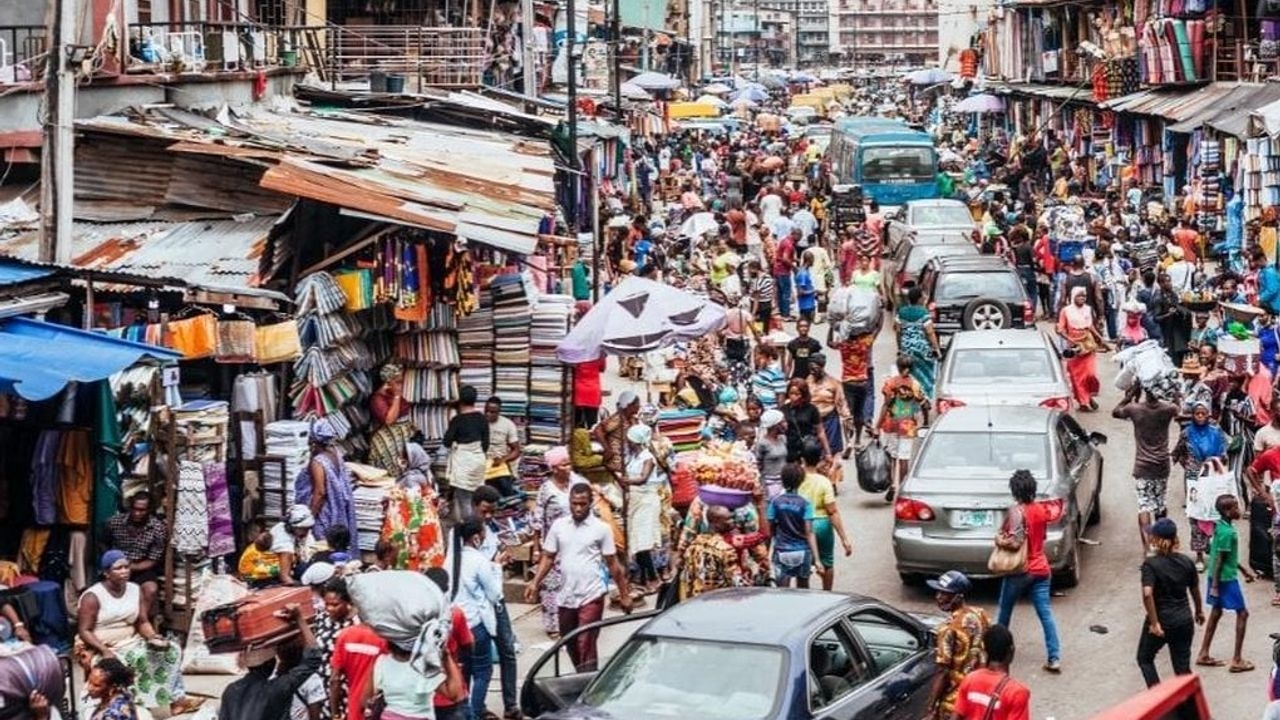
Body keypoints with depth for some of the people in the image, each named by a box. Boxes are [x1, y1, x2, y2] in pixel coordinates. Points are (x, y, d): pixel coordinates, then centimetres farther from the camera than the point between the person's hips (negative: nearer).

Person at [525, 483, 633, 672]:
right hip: (566, 597, 4)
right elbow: (548, 557, 8)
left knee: (586, 645, -10)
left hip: (591, 596, -4)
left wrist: (624, 594, 1)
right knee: (571, 645, 14)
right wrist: (535, 583, -4)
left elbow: (612, 563, 0)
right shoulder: (559, 526, 5)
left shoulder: (601, 529, -4)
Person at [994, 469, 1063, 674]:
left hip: (1020, 570, -5)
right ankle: (1054, 659, -6)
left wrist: (999, 540, -8)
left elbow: (1015, 542, -24)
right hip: (1041, 569, 5)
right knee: (1045, 614, 1)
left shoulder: (1017, 511, -17)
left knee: (1005, 610, 16)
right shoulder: (1042, 509, 3)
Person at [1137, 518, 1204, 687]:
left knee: (1144, 658, 18)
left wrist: (1154, 622, -23)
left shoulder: (1151, 564, -14)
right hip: (1184, 621, 4)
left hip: (1161, 621, -4)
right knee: (1183, 667, 12)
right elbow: (1195, 590, 13)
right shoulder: (1186, 562, 0)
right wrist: (1199, 611, 30)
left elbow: (1147, 593, -28)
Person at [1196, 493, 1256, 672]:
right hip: (1226, 579, -9)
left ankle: (1203, 655, 24)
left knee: (1216, 612, 17)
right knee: (1242, 613, 1)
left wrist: (1243, 569, 24)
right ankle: (1237, 661, 3)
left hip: (1218, 577, 9)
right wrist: (1215, 586, -20)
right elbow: (1219, 559, -22)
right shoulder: (1227, 533, -23)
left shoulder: (1220, 526, 5)